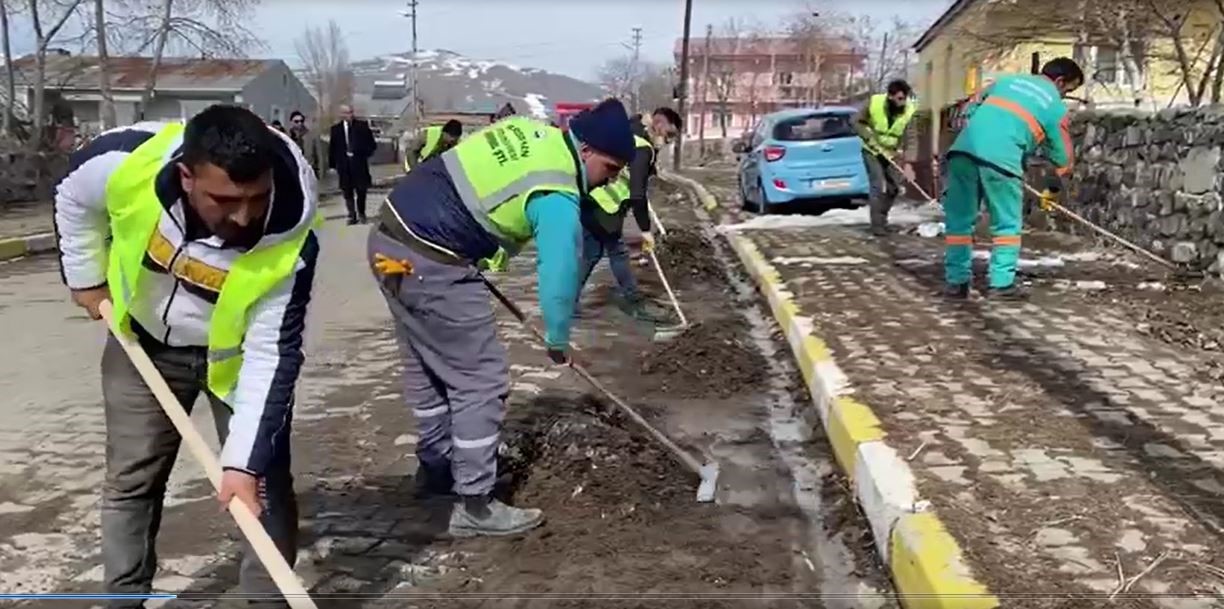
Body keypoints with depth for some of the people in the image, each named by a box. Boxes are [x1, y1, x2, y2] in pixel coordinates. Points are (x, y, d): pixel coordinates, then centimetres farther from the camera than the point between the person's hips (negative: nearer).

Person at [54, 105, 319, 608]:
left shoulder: (291, 237, -37)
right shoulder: (124, 161, -34)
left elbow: (272, 353, -31)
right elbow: (74, 199, -8)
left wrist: (243, 459, -36)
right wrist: (87, 280, 1)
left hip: (238, 351, -1)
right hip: (142, 339, 2)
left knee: (264, 481, -3)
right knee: (130, 480, 10)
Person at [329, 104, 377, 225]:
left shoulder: (362, 126, 2)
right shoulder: (336, 129, 4)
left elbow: (371, 143, 3)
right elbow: (332, 148, 5)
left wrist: (366, 153, -11)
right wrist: (334, 164, 0)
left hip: (359, 163, 0)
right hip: (344, 164, 1)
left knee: (361, 190, 6)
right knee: (347, 192, 2)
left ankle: (361, 214, 21)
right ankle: (352, 215, 8)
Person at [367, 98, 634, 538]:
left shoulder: (530, 130, 11)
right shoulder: (557, 196, -14)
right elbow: (559, 274, -10)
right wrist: (558, 341, 6)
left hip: (390, 239, 10)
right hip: (428, 264, -10)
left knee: (426, 369, 23)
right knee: (482, 380, -1)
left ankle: (435, 468, 39)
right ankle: (474, 506, 5)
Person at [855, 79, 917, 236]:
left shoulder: (910, 110, -20)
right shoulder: (874, 102, -22)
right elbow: (858, 122, -10)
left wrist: (908, 163, -32)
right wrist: (870, 139, -21)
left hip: (892, 153, 3)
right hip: (872, 151, -3)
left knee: (894, 186, 4)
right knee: (878, 185, -12)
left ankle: (881, 217, 25)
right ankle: (878, 224, -8)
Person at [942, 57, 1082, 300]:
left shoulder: (1008, 79, 26)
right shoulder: (1056, 106, 14)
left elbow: (970, 107, 28)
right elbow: (1062, 154, 21)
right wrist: (1057, 179, 40)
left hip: (964, 149, 4)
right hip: (1001, 158, -4)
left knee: (959, 220, 12)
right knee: (1007, 224, 10)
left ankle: (956, 281, 13)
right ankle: (1002, 283, 7)